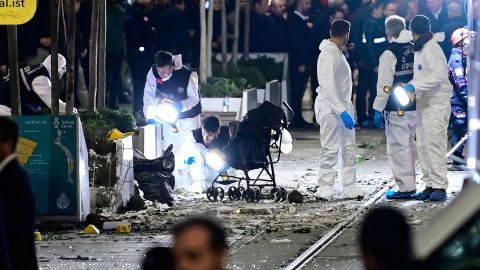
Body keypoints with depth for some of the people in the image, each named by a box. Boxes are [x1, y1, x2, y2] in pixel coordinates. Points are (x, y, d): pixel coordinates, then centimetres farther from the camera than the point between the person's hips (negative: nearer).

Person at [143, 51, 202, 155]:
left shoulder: (188, 75, -30)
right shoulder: (153, 72, -22)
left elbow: (194, 99, -19)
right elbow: (149, 95, -18)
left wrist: (178, 106, -35)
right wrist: (150, 117, -27)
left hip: (188, 116, -3)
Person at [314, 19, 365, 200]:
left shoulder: (337, 53, 14)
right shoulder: (328, 55, -16)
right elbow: (328, 87, -22)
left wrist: (347, 109, 17)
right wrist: (342, 111, -24)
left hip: (342, 106, 10)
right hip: (330, 108, -10)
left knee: (348, 148, 9)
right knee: (331, 149, -8)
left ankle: (349, 188, 12)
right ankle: (325, 189, -4)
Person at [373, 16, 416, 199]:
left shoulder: (389, 54, -13)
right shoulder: (416, 50, 7)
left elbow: (385, 84, -14)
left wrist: (378, 109, -8)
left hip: (396, 109, -7)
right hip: (415, 107, 7)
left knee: (399, 147, -4)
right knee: (410, 146, 16)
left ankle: (406, 187, -6)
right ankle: (409, 184, 23)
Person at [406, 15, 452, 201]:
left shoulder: (431, 48, -14)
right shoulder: (419, 49, 14)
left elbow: (439, 75, -24)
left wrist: (415, 86, -26)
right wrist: (409, 86, 4)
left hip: (436, 105, -10)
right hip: (423, 104, 10)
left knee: (434, 144, -13)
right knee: (422, 146, 8)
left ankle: (440, 186, -13)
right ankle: (430, 185, 11)